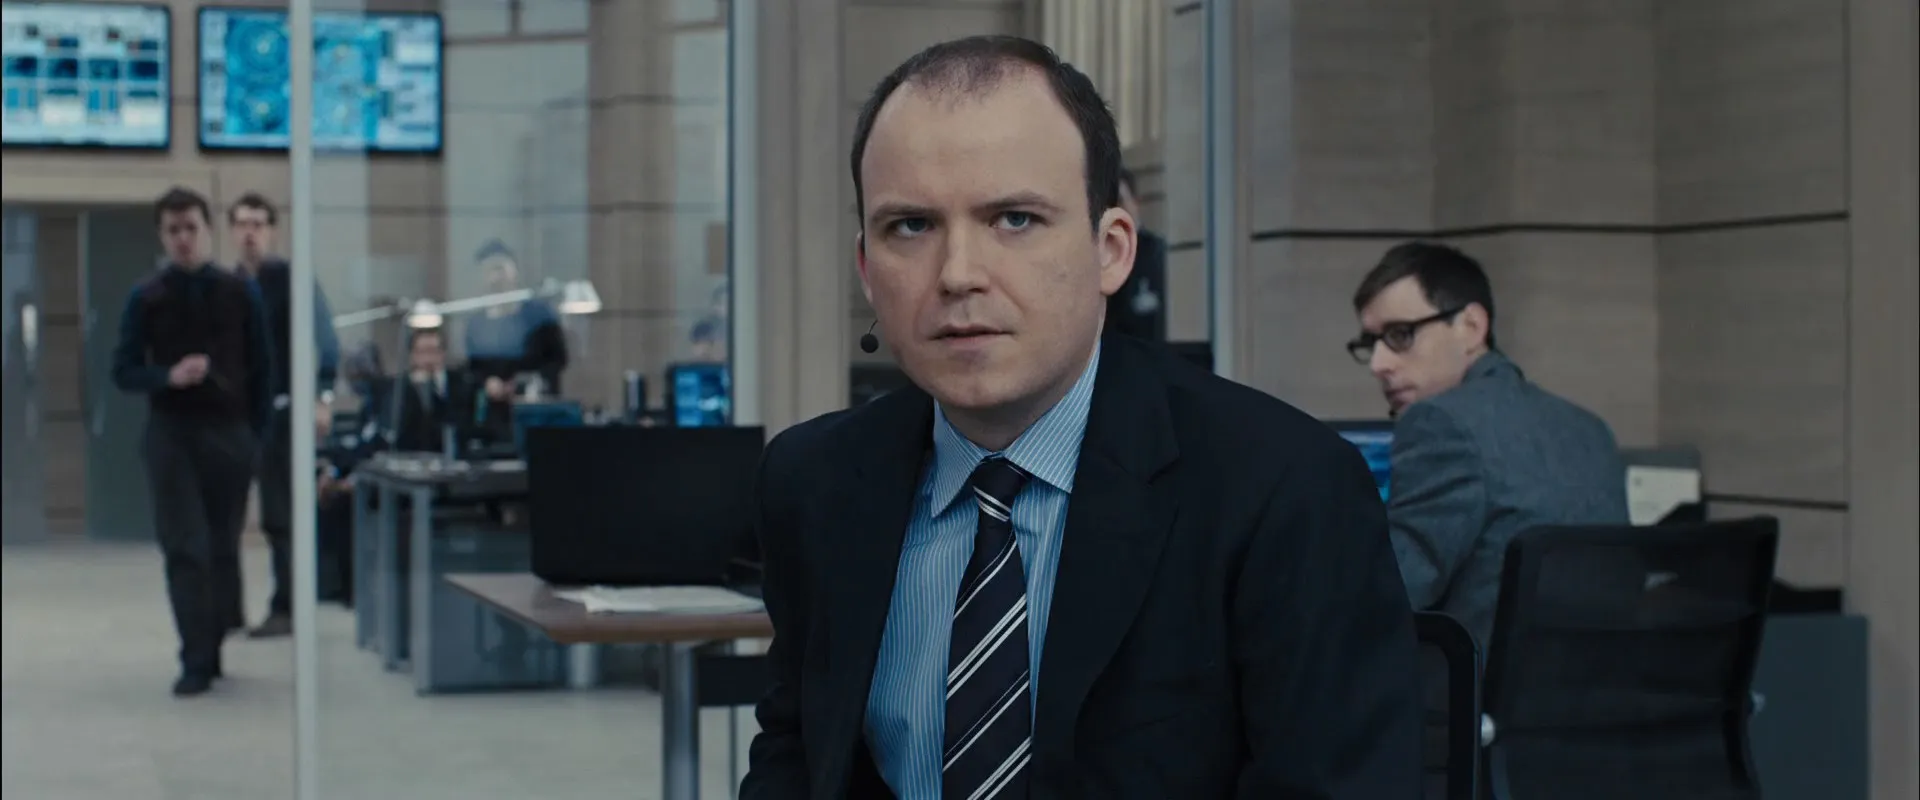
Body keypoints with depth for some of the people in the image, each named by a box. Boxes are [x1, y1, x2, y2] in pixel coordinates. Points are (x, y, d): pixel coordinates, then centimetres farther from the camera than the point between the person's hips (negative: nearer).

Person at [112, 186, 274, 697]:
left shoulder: (239, 294, 4)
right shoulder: (145, 299, 2)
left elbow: (262, 368, 7)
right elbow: (124, 372, 2)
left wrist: (257, 433, 2)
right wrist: (168, 376, -17)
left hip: (230, 434, 1)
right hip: (171, 435, -1)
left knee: (223, 549, 7)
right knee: (185, 549, -8)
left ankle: (211, 652, 18)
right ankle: (196, 662, -10)